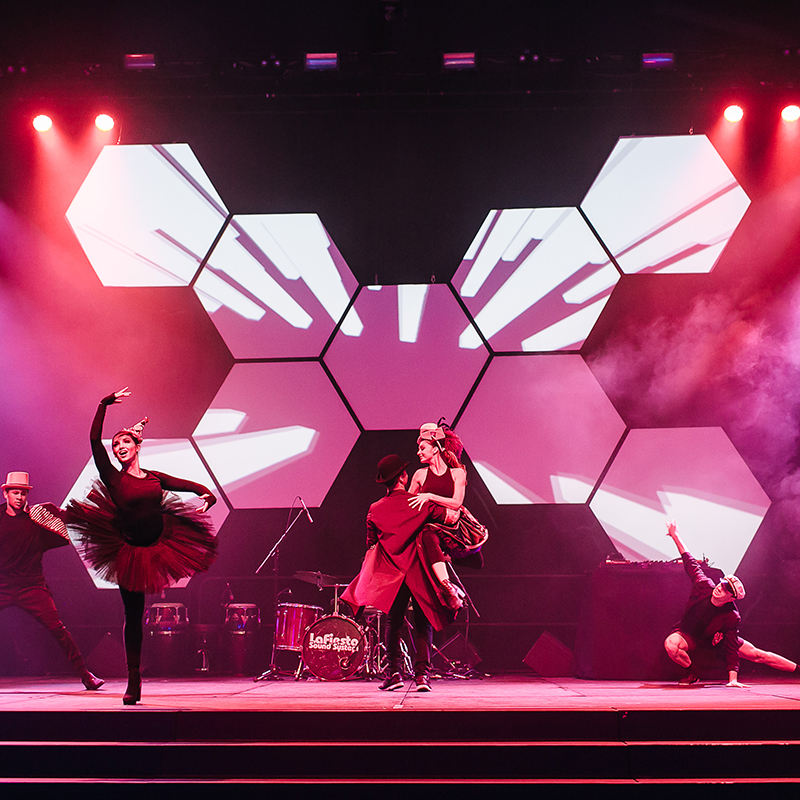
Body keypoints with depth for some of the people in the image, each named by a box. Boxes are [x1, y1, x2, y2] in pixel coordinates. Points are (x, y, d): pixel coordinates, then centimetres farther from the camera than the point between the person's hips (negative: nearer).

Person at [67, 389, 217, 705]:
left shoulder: (155, 478, 4)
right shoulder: (113, 479, -6)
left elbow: (192, 485, 6)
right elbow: (94, 439, -14)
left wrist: (208, 495, -14)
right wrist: (105, 404, -16)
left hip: (158, 545, 3)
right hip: (130, 551, -3)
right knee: (133, 615, 2)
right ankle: (134, 682, 12)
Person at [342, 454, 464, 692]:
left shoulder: (375, 510, 4)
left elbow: (371, 545, 11)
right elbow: (449, 517, -2)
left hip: (391, 574, 2)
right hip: (420, 573, -2)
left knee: (394, 622, 13)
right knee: (423, 624, 5)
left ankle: (393, 671, 3)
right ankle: (422, 672, -8)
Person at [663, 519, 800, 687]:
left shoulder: (731, 617, -31)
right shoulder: (704, 585, -29)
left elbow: (732, 649, -29)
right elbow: (690, 562, -15)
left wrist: (733, 679, -37)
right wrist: (675, 535, -9)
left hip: (716, 640, -1)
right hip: (688, 635, 1)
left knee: (758, 655, -4)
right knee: (671, 644, -36)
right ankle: (690, 671, -7)